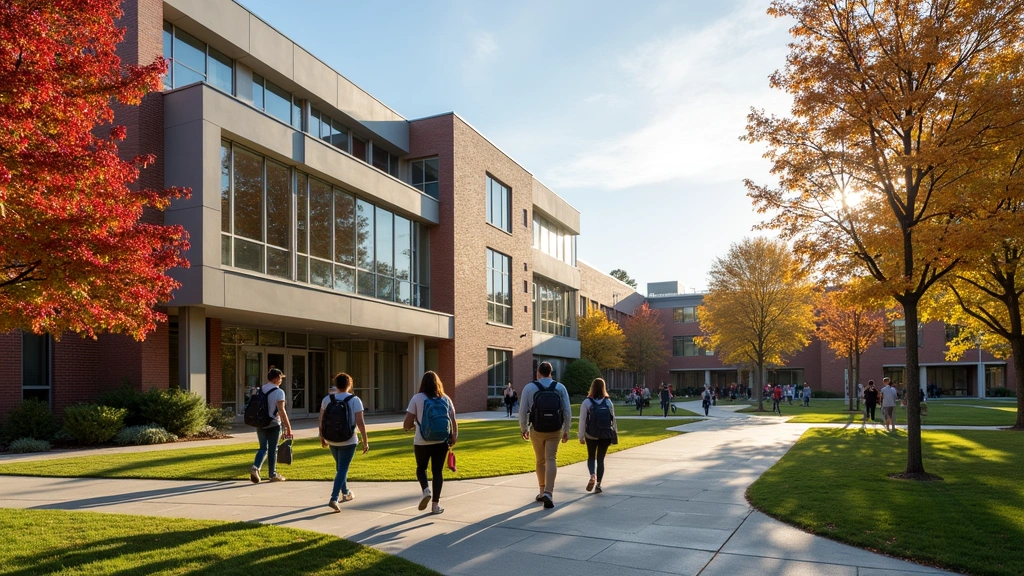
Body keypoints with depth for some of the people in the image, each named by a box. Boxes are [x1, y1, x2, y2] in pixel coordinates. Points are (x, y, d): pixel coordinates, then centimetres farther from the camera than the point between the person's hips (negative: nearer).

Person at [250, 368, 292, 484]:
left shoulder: (259, 390, 8)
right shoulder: (279, 392, -12)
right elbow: (281, 411, -17)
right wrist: (288, 427, -15)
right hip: (273, 425, -5)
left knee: (263, 448, 15)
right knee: (273, 449, 5)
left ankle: (255, 467, -7)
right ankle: (273, 475, 13)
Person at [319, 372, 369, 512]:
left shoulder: (327, 399, 0)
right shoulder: (355, 400, -10)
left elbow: (321, 421, 2)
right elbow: (360, 423, -13)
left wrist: (322, 437, 15)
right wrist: (365, 441, -6)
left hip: (331, 440, 4)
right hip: (348, 441, -4)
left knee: (339, 466, 22)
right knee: (342, 469, -2)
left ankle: (345, 493, 37)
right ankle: (333, 499, -13)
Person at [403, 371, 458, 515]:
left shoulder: (417, 398, -6)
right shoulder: (446, 399, 3)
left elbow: (407, 424, -6)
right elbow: (453, 421, 1)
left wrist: (411, 425, 14)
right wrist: (454, 437, 11)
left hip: (422, 442, -2)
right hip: (442, 442, 2)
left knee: (421, 467, 20)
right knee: (438, 471, 12)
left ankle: (426, 490, -4)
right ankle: (436, 504, 10)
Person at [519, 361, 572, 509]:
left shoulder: (529, 388, -4)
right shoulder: (560, 387, 0)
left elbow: (523, 411, -4)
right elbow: (567, 411, -2)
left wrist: (524, 429, 10)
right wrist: (566, 431, 7)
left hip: (537, 430, 0)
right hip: (555, 430, 0)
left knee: (540, 461, 15)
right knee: (551, 460, -1)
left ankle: (542, 492, 26)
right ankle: (548, 493, -17)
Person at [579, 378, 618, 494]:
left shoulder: (586, 402, -9)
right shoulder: (608, 402, -2)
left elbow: (582, 420, -8)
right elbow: (613, 419, 3)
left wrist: (581, 436, -1)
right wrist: (614, 434, 14)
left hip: (591, 436, -1)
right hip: (605, 435, 1)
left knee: (591, 457, 16)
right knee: (600, 459, 11)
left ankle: (593, 475, -10)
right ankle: (598, 483, 9)